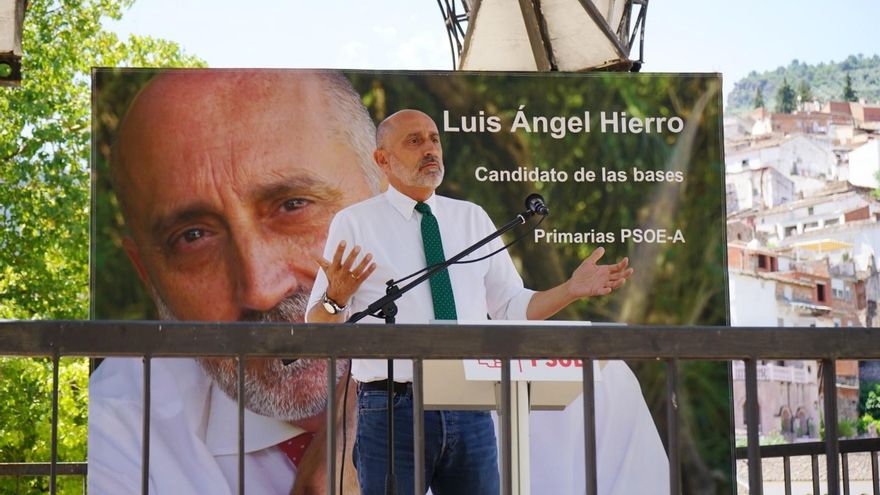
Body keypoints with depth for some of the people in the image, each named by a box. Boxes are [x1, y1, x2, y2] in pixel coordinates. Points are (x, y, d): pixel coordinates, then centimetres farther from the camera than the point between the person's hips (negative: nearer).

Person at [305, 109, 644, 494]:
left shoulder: (473, 219, 12)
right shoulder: (353, 224, 1)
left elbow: (512, 307, 13)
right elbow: (318, 329, -3)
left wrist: (572, 290, 0)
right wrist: (335, 297, -25)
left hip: (470, 409, 3)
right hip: (391, 409, -3)